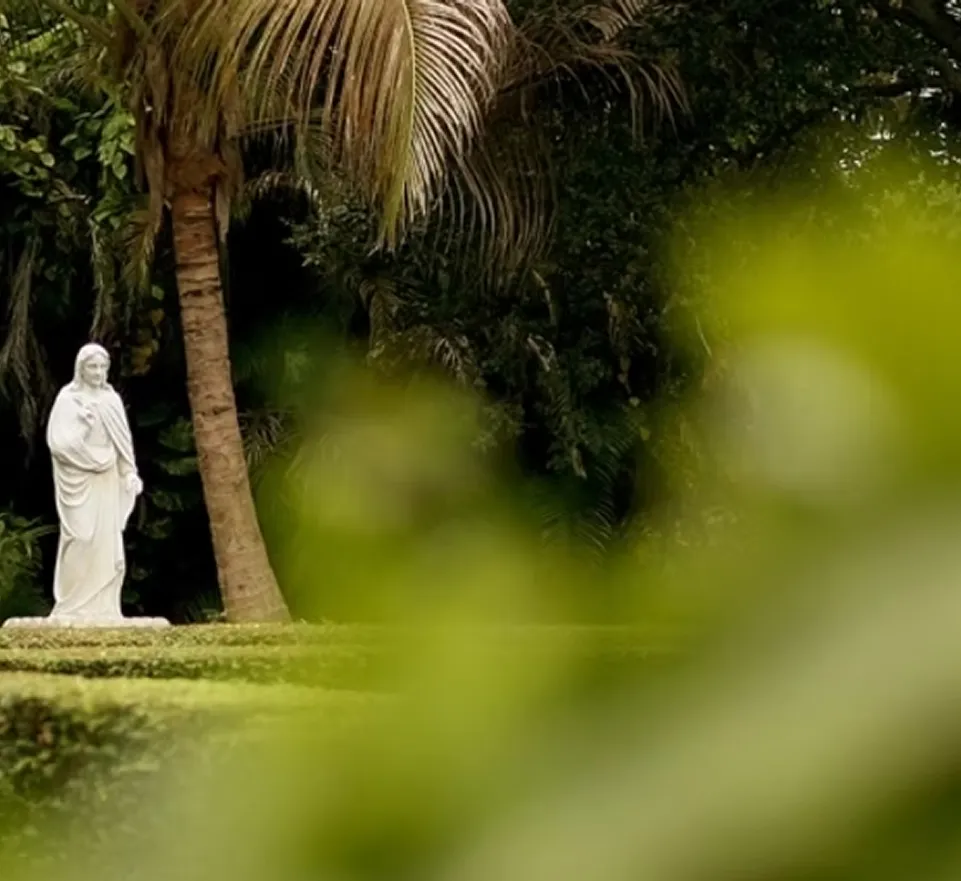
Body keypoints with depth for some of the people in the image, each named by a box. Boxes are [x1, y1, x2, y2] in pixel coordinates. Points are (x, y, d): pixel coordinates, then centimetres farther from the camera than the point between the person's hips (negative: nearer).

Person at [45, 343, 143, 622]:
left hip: (108, 482, 5)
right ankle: (75, 608, -7)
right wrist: (81, 424, -20)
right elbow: (57, 441, -11)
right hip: (79, 480, -5)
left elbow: (123, 441, 12)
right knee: (83, 541, -10)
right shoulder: (68, 398, -4)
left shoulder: (111, 399, 11)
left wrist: (130, 473, 1)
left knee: (107, 543, 2)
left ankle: (102, 608, 4)